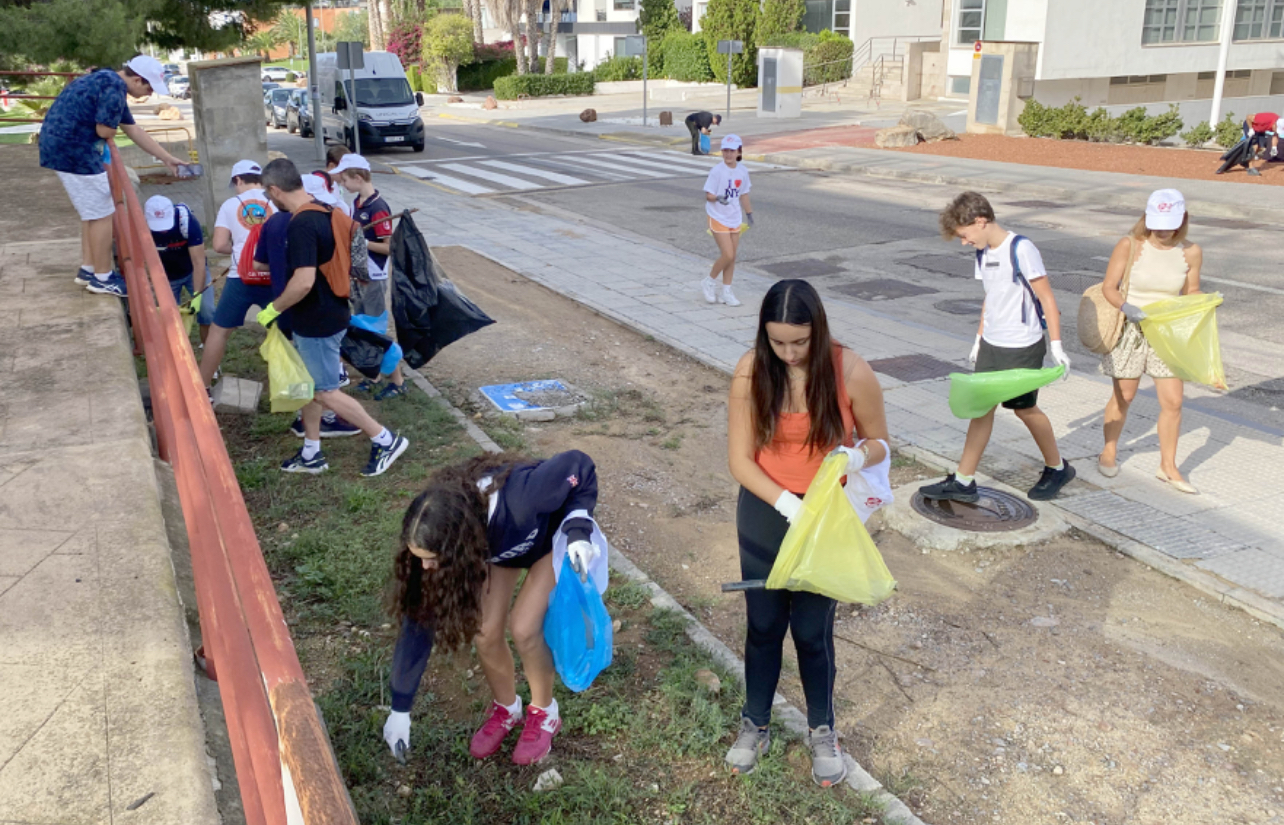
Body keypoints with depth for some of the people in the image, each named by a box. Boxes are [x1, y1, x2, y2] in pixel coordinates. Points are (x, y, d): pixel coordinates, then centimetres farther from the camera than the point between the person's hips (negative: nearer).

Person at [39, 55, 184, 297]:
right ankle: (102, 278, 8)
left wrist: (167, 158, 25)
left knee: (93, 211, 20)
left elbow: (133, 130, 23)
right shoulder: (114, 87, -16)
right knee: (102, 214, -1)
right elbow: (105, 131, -20)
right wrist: (111, 130, 5)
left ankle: (88, 269, 28)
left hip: (60, 145, 10)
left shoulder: (108, 81, 18)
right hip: (73, 150, -10)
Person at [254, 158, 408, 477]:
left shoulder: (301, 225, -25)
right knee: (309, 385, 17)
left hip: (319, 322, -10)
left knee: (325, 392, 2)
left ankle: (385, 440, 10)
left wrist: (273, 308, -17)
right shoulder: (323, 212, 5)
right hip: (325, 314, 10)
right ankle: (311, 454, 29)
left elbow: (303, 282, -32)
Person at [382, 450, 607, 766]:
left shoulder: (518, 500, -46)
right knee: (484, 632, -7)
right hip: (499, 539, 3)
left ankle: (543, 713, 13)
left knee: (524, 628, -15)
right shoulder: (439, 535, -31)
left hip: (553, 532, -3)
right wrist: (400, 709, -14)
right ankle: (506, 708, 23)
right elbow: (419, 619, -20)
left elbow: (579, 465, -27)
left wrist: (578, 531, -36)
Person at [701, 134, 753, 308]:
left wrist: (749, 213, 19)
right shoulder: (717, 171, -14)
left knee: (732, 257, 8)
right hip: (718, 217, -5)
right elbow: (708, 195, -13)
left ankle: (726, 292, 19)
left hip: (735, 219, 5)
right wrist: (718, 198, -33)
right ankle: (710, 282, 12)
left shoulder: (743, 171, 1)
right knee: (728, 255, -11)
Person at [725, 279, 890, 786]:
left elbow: (879, 444, -3)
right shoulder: (751, 371, -15)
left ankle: (822, 731, 33)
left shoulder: (851, 372, -17)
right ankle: (754, 725, 36)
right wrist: (787, 503, -26)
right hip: (765, 514, 1)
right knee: (763, 626, 15)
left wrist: (858, 457, -27)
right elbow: (739, 459, -12)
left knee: (812, 631, 9)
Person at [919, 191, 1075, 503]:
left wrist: (1056, 345, -16)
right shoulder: (983, 253, 6)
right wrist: (979, 340, 19)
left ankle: (1057, 468, 30)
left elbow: (1046, 298, -15)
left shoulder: (1021, 249, -18)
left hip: (1023, 347, -7)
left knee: (1024, 408, 6)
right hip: (991, 345, 7)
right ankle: (963, 482, 10)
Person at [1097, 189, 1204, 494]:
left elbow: (1191, 293, 5)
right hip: (1131, 329, -2)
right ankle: (1109, 452, 33)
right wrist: (1126, 307, -29)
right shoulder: (1129, 246, -14)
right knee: (1123, 397, 11)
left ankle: (1168, 466, 17)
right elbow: (1109, 287, -12)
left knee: (1172, 402, 2)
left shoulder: (1191, 252, -5)